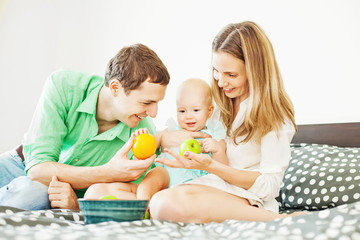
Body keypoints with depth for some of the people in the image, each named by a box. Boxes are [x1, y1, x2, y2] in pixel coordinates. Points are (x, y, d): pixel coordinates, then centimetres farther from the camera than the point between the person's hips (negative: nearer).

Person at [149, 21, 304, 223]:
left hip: (250, 201, -6)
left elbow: (269, 185, -9)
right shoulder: (217, 100, 13)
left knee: (167, 203, -36)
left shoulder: (276, 114, -4)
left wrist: (210, 166, -20)